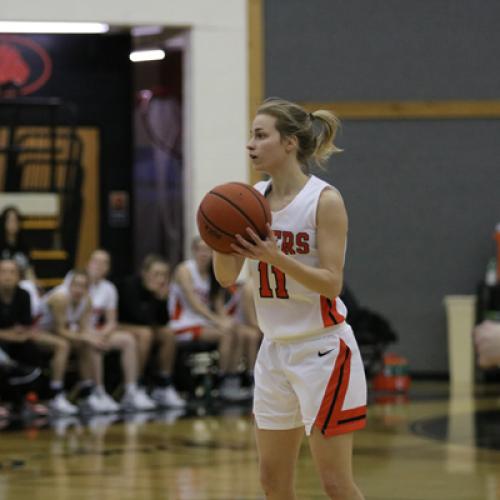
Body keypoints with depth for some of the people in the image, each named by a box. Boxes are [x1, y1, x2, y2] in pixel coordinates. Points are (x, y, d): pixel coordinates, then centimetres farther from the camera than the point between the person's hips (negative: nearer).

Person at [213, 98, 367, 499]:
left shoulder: (325, 200, -13)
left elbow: (331, 283, -18)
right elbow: (227, 277, 0)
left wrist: (273, 256, -30)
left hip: (322, 349, -6)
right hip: (275, 349, 7)